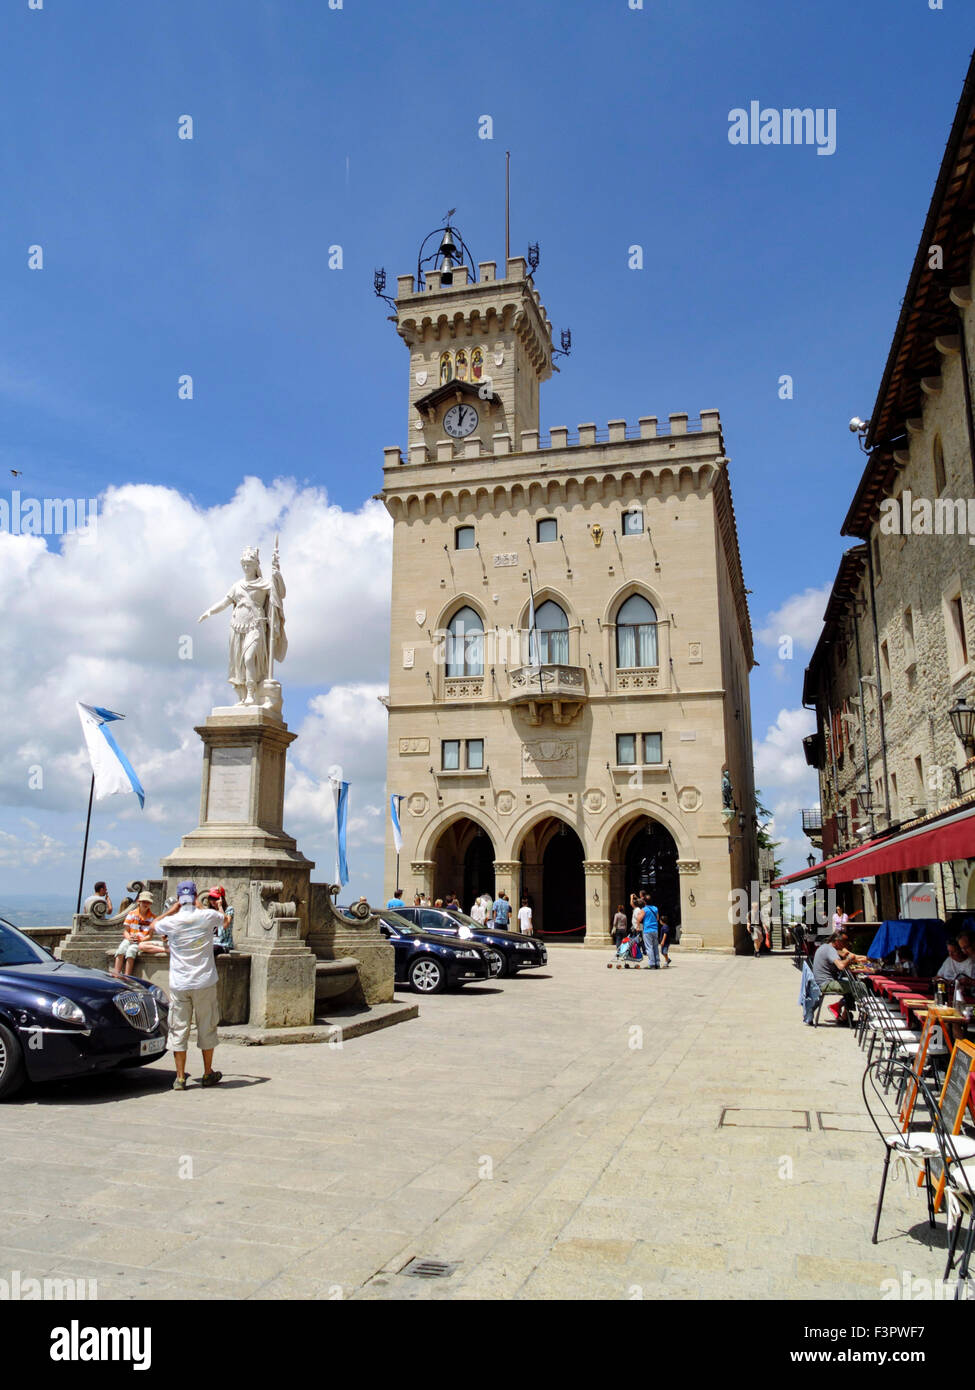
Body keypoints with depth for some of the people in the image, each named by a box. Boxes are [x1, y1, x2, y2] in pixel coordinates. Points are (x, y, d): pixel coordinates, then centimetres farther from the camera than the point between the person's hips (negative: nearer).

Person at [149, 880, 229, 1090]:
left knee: (179, 1030, 8)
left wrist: (173, 909, 15)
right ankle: (208, 1074, 20)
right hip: (204, 983, 0)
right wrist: (201, 908, 23)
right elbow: (226, 919, 17)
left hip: (178, 984, 0)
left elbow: (153, 925, 18)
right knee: (207, 1028, 11)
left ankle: (180, 1077, 9)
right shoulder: (207, 916, -7)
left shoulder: (171, 922, -6)